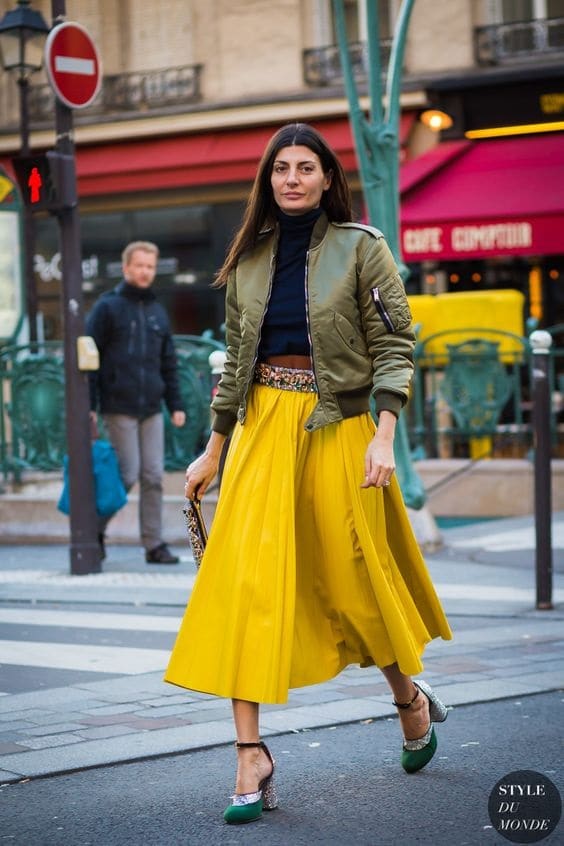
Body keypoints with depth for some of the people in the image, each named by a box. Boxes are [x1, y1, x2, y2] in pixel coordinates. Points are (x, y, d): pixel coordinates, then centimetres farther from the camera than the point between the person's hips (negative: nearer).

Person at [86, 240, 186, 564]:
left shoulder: (158, 311, 15)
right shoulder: (108, 307, -1)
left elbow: (168, 362, 19)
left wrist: (176, 403, 11)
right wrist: (89, 405, -10)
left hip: (152, 408, 5)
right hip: (119, 407, -5)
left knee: (154, 477, 2)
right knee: (128, 474, -7)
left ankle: (155, 544, 7)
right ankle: (97, 529, 12)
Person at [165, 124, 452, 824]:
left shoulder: (360, 248, -1)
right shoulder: (249, 258, 11)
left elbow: (394, 345, -5)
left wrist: (384, 437, -15)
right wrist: (212, 450, 15)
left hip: (337, 429, -3)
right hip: (261, 429, 3)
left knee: (350, 577, 5)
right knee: (246, 576, -10)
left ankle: (411, 701, 34)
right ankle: (251, 758, -10)